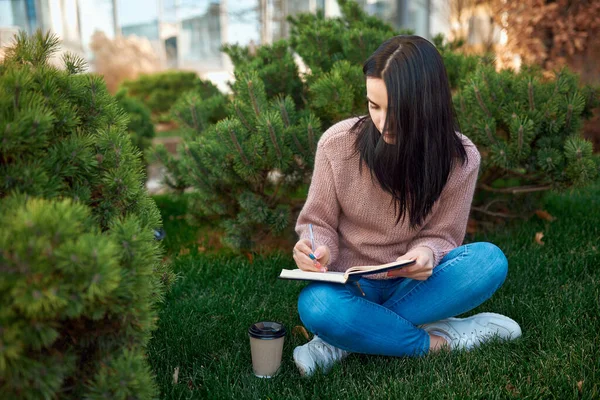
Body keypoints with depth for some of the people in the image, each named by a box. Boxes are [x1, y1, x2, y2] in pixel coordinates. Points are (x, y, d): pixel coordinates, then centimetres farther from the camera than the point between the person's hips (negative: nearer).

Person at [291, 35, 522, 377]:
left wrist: (427, 253, -27)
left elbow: (441, 236, -3)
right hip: (351, 284, -2)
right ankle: (441, 341, -15)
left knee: (490, 260, -27)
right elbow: (319, 223, -2)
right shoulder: (338, 143, -13)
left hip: (411, 284, 2)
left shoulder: (460, 158, -11)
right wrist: (316, 248, -25)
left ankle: (347, 343, -23)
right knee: (317, 306, -36)